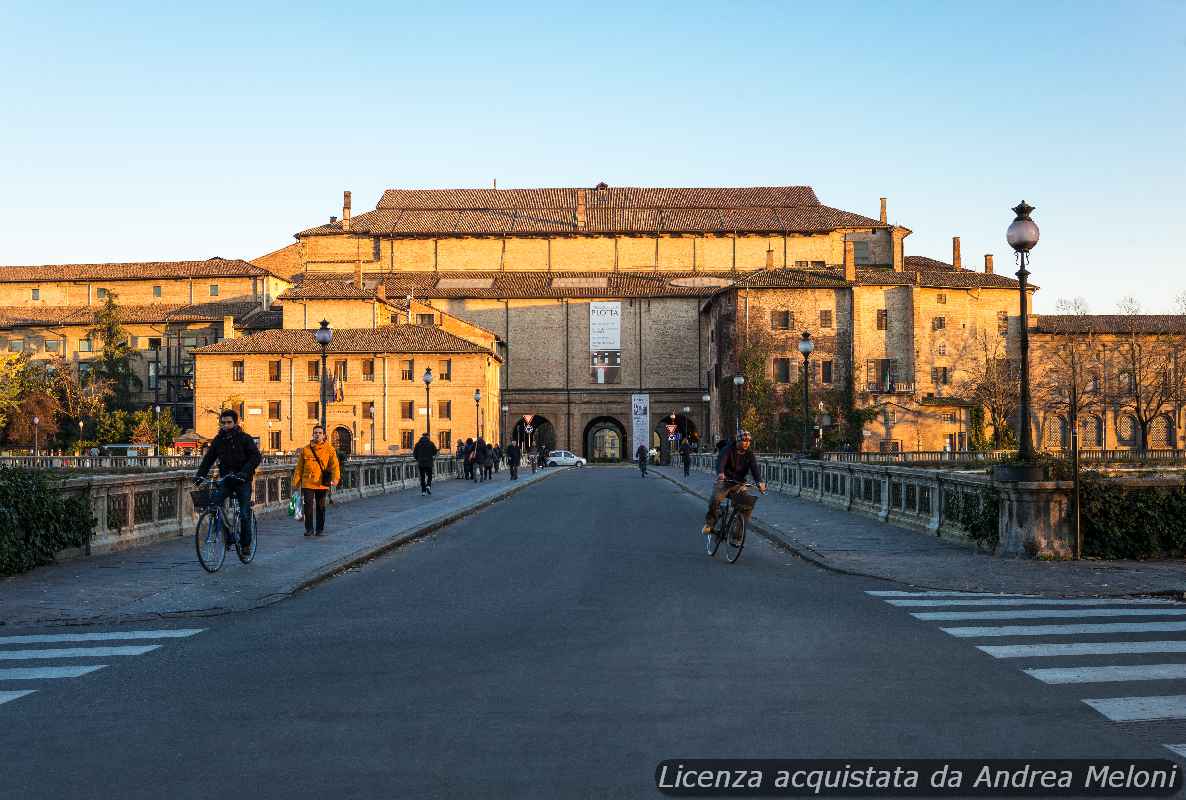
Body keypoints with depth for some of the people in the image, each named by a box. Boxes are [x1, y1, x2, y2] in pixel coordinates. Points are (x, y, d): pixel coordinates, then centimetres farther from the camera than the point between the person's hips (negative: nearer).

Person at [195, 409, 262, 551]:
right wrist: (200, 475, -10)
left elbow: (256, 457, -14)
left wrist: (244, 472, -28)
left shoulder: (244, 438, -5)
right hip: (225, 480, 3)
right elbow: (208, 458, 6)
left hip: (242, 481, -3)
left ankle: (246, 543, 12)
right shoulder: (218, 440, 7)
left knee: (244, 514, -6)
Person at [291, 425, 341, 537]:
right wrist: (295, 481, 4)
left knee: (320, 507, 8)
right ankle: (309, 529, 10)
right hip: (308, 483, 1)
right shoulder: (305, 450, 5)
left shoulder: (329, 449, 1)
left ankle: (320, 529, 18)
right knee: (308, 506, -2)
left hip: (322, 484, -1)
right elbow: (299, 467, 9)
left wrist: (335, 478, -19)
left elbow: (335, 465, -5)